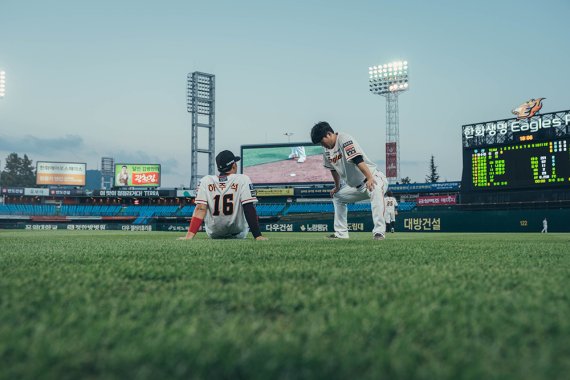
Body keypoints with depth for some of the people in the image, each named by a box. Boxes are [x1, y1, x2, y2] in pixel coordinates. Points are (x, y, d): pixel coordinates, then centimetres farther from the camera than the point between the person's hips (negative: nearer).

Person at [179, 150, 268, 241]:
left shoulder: (205, 181, -9)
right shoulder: (243, 180, -15)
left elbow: (200, 209, -18)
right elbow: (249, 209, -21)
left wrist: (189, 236, -22)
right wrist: (258, 236, -23)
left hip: (213, 234, 5)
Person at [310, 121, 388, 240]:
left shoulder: (345, 140, -21)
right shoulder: (327, 151, 5)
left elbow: (358, 160, -34)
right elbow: (334, 169, 23)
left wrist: (370, 178, -42)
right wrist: (337, 187, 29)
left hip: (373, 178, -9)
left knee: (376, 191, -40)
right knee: (337, 197, 19)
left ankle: (379, 232, -44)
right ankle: (341, 234, 23)